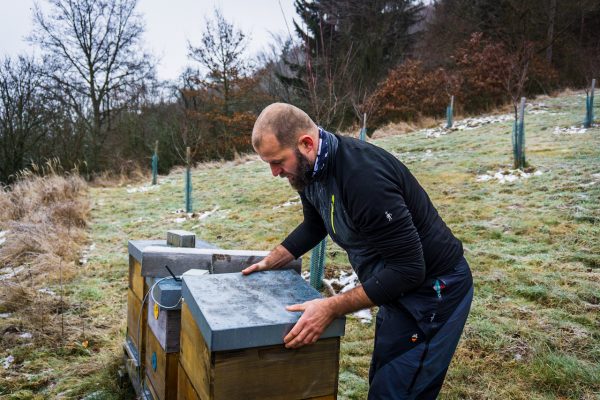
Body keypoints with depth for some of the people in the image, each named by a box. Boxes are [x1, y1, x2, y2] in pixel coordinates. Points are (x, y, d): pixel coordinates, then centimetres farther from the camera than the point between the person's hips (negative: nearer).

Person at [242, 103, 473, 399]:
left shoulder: (364, 176, -33)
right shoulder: (311, 167, -4)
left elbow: (409, 268, -28)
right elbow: (314, 226, 16)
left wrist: (331, 308, -29)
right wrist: (270, 262, 9)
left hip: (433, 287, -9)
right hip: (399, 283, 9)